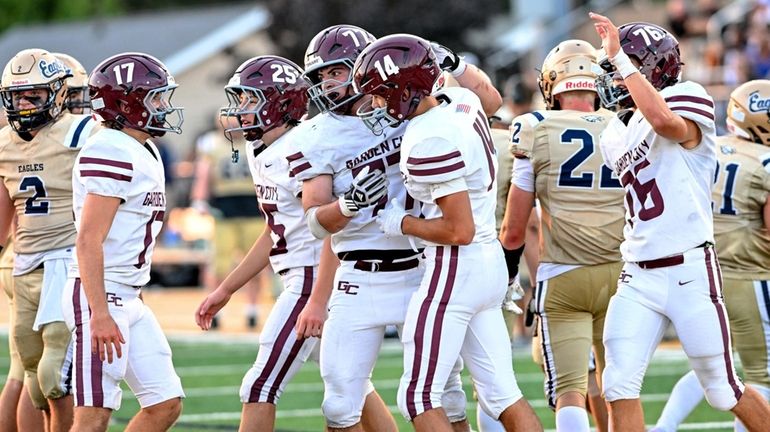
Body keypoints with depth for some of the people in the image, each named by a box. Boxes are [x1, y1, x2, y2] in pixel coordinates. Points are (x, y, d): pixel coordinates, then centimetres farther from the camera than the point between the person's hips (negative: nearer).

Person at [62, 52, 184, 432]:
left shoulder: (145, 154, 15)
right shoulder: (110, 152, -16)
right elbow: (88, 241, -21)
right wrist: (100, 313, -25)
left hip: (130, 300, 10)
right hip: (100, 298, -10)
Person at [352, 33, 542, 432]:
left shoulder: (430, 143, -22)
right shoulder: (462, 101, 3)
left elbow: (460, 230, -22)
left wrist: (402, 224, -9)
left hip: (455, 270, -9)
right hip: (490, 264, 10)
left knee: (418, 399, -3)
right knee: (501, 394, 11)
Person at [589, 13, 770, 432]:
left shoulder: (686, 101, -7)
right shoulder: (615, 135, 15)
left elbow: (664, 120, -32)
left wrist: (620, 58, -26)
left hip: (690, 271, -6)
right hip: (638, 276, 6)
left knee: (724, 391, 4)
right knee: (619, 386, -6)